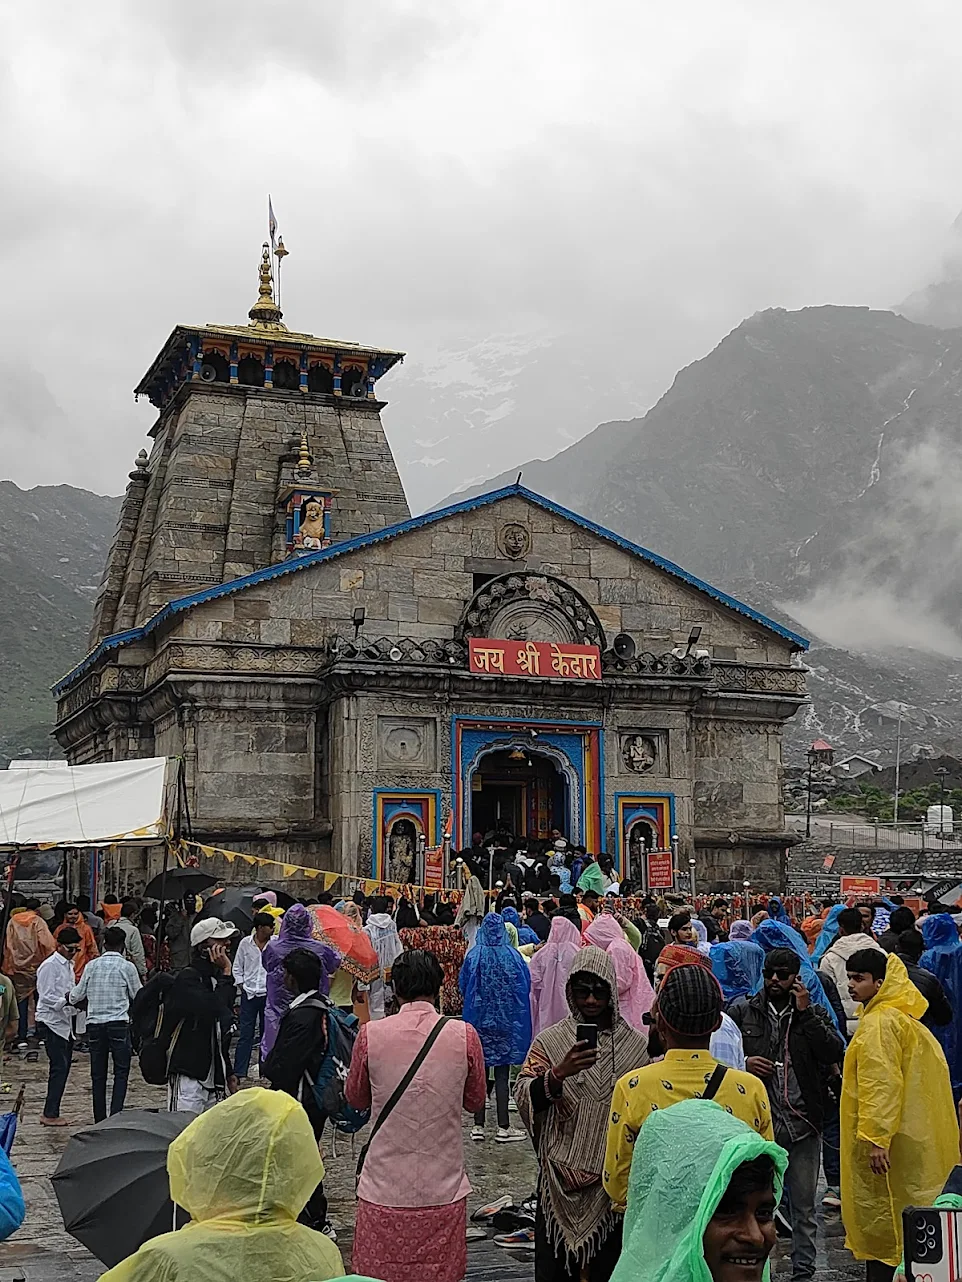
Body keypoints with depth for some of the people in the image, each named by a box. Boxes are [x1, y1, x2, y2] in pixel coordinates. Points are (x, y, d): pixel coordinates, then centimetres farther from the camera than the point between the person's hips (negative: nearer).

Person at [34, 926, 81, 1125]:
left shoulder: (68, 965, 16)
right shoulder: (49, 966, -12)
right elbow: (46, 996, -17)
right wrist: (66, 1000, -29)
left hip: (65, 1022, 9)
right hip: (51, 1022, -9)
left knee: (63, 1068, 8)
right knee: (59, 1068, -11)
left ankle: (51, 1112, 14)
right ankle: (50, 1114, -6)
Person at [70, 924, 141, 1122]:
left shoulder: (92, 966, 5)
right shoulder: (127, 966, -4)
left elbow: (77, 995, 11)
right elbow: (138, 996, 6)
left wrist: (70, 998, 34)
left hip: (94, 1023, 3)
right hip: (119, 1023, -3)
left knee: (98, 1075, 10)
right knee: (121, 1072, 3)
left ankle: (100, 1121, 12)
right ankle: (115, 1116, -10)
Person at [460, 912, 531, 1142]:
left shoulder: (473, 955, -8)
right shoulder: (513, 955, -10)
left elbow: (463, 986, 2)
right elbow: (526, 986, -2)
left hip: (479, 1019, 1)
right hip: (507, 1020, -1)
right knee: (502, 1074, 4)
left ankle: (478, 1126, 12)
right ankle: (503, 1128, 6)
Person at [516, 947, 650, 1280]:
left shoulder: (637, 1046, 1)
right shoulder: (549, 1041, -1)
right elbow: (524, 1100, -12)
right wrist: (559, 1073, -28)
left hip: (613, 1184, 0)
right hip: (559, 1182, 0)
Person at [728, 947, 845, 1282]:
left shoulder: (814, 1014, 7)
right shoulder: (742, 1011, 4)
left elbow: (835, 1053, -8)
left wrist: (805, 1012, -11)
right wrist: (743, 1063, -12)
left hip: (803, 1125, 1)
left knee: (804, 1205, 9)